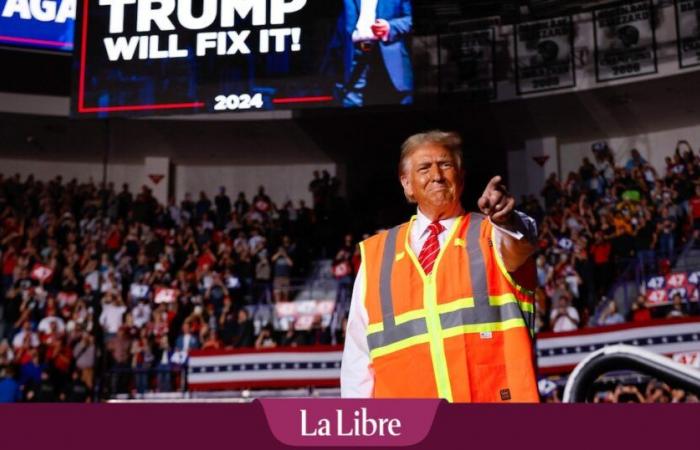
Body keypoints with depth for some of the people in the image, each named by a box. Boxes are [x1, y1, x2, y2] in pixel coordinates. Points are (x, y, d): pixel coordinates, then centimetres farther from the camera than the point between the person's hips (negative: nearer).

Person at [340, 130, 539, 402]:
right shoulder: (375, 255, 15)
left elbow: (519, 244, -15)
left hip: (491, 396, -1)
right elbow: (357, 351, 15)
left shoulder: (491, 235, 9)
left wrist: (506, 221, -38)